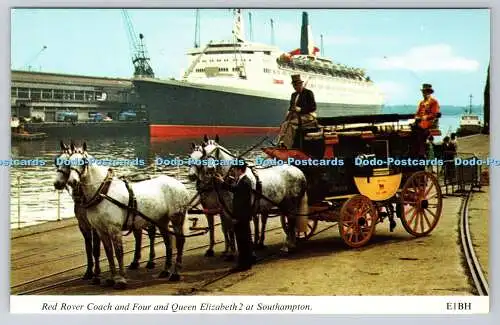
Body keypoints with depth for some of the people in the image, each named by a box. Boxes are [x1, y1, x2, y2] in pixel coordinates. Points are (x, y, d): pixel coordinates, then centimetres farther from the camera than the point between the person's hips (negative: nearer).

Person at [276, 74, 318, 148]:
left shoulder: (308, 93, -4)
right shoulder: (294, 95, 19)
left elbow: (313, 107, -11)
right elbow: (291, 107, 24)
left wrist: (300, 109, -20)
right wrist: (289, 112, -1)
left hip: (307, 116, -7)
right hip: (296, 116, 7)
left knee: (291, 124, -29)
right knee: (284, 124, -18)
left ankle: (287, 146, -33)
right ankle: (281, 144, -28)